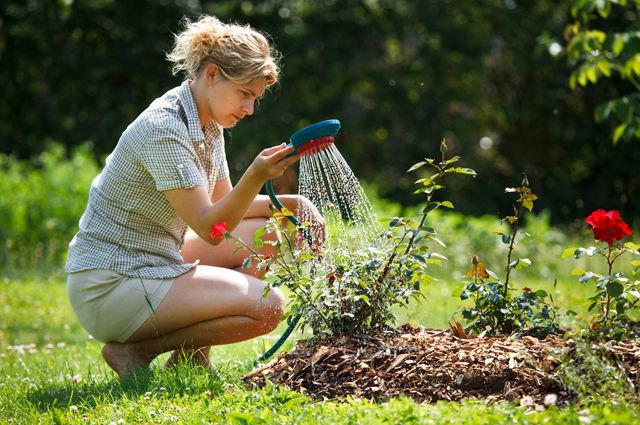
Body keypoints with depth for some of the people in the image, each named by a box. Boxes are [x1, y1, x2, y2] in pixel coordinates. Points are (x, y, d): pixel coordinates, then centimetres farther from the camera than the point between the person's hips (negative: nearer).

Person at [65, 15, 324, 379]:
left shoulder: (208, 124, 8)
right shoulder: (164, 130, -21)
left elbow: (223, 204, 16)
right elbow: (209, 227, -25)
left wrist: (286, 203, 2)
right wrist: (256, 177, -39)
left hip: (155, 262, 10)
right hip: (111, 285, -10)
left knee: (269, 233, 12)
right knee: (267, 306, -19)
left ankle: (192, 351, 9)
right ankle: (135, 350, -8)